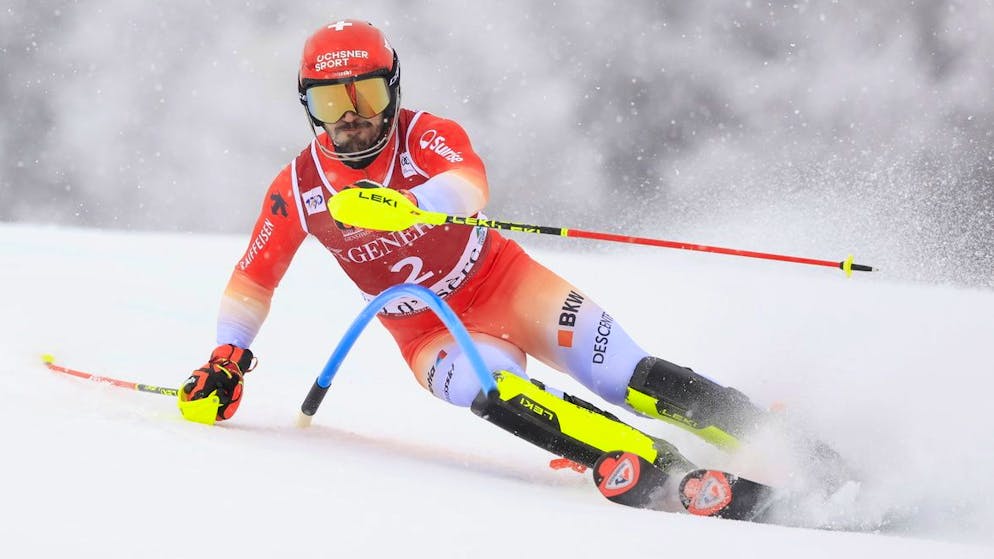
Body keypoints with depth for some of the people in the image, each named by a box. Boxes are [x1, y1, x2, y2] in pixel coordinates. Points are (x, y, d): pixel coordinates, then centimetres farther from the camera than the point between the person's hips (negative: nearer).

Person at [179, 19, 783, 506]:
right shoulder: (297, 189, -6)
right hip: (428, 330, 0)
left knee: (627, 375, -21)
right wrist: (227, 358, -5)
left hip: (503, 282, 0)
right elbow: (252, 281, 8)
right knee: (493, 389, -34)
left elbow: (469, 185, -38)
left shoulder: (425, 136, -15)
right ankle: (675, 474, -44)